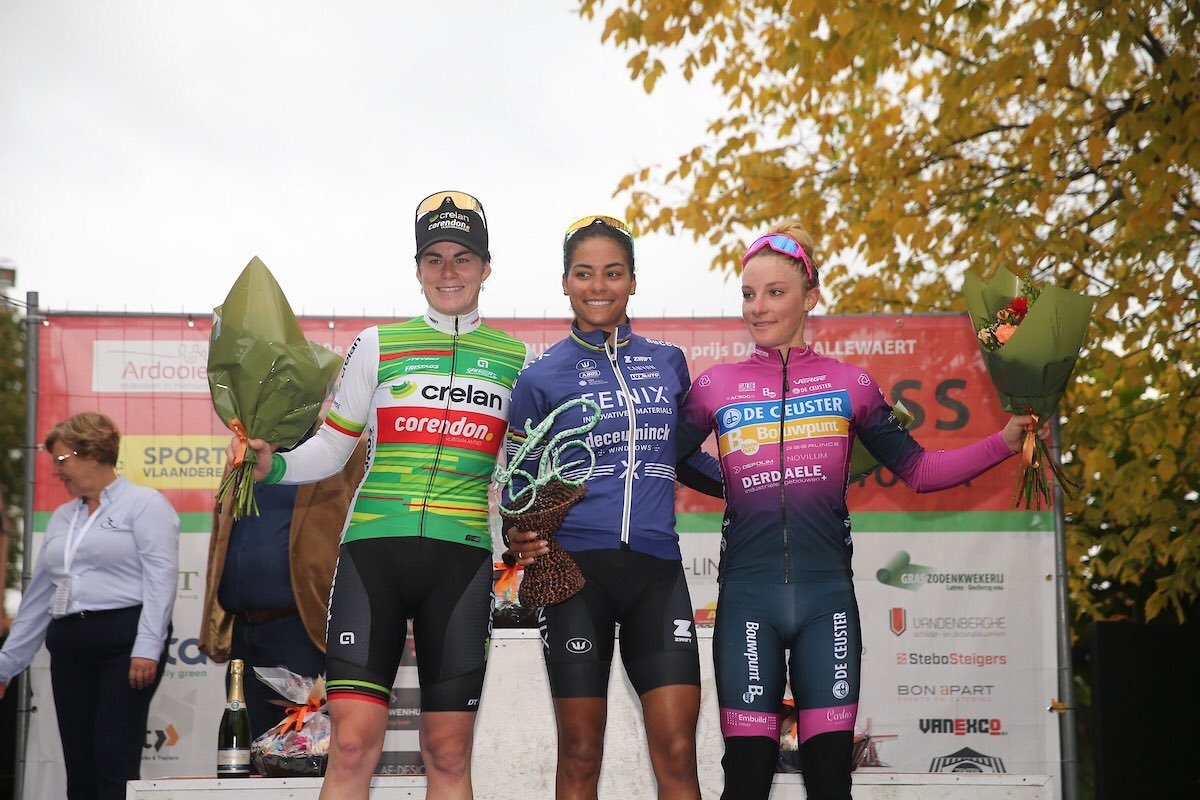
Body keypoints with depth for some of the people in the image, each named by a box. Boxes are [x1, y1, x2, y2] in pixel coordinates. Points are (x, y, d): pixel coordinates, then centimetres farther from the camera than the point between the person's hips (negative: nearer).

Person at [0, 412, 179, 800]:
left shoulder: (143, 503, 1)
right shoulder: (62, 517, 22)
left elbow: (161, 577, -10)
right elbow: (38, 597, 25)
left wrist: (147, 648, -19)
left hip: (124, 643, -7)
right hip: (70, 649, 7)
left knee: (115, 762, -12)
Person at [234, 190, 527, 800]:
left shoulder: (517, 358, 13)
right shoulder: (377, 345, 10)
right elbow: (330, 449, 12)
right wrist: (273, 466, -5)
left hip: (462, 555, 1)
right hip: (373, 546, -1)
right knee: (352, 743, -10)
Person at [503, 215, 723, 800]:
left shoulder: (667, 362, 13)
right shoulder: (542, 377, 5)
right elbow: (521, 482, 10)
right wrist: (518, 537, -10)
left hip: (657, 568, 2)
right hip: (575, 567, -2)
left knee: (677, 752, -6)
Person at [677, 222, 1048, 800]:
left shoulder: (848, 384, 9)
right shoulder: (714, 387, 8)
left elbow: (917, 470, 12)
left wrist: (1003, 443, 5)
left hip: (826, 596, 1)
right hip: (747, 595, -1)